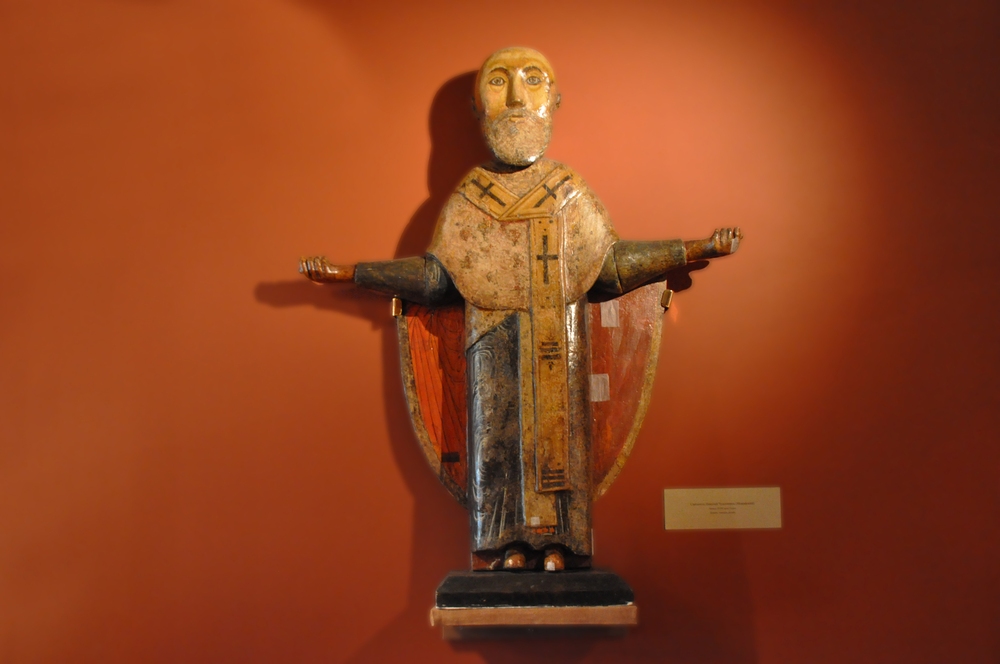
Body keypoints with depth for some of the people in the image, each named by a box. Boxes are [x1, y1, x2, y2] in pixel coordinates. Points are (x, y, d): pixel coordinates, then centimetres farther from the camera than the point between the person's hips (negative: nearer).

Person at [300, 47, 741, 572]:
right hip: (494, 343, 0)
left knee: (558, 432, -2)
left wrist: (694, 251, 8)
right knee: (496, 435, -2)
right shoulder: (467, 200, 7)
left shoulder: (571, 194, 9)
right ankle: (504, 547, 6)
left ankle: (557, 548, 6)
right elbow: (434, 274, 8)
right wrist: (348, 274, 4)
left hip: (559, 344, 1)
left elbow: (612, 263, 10)